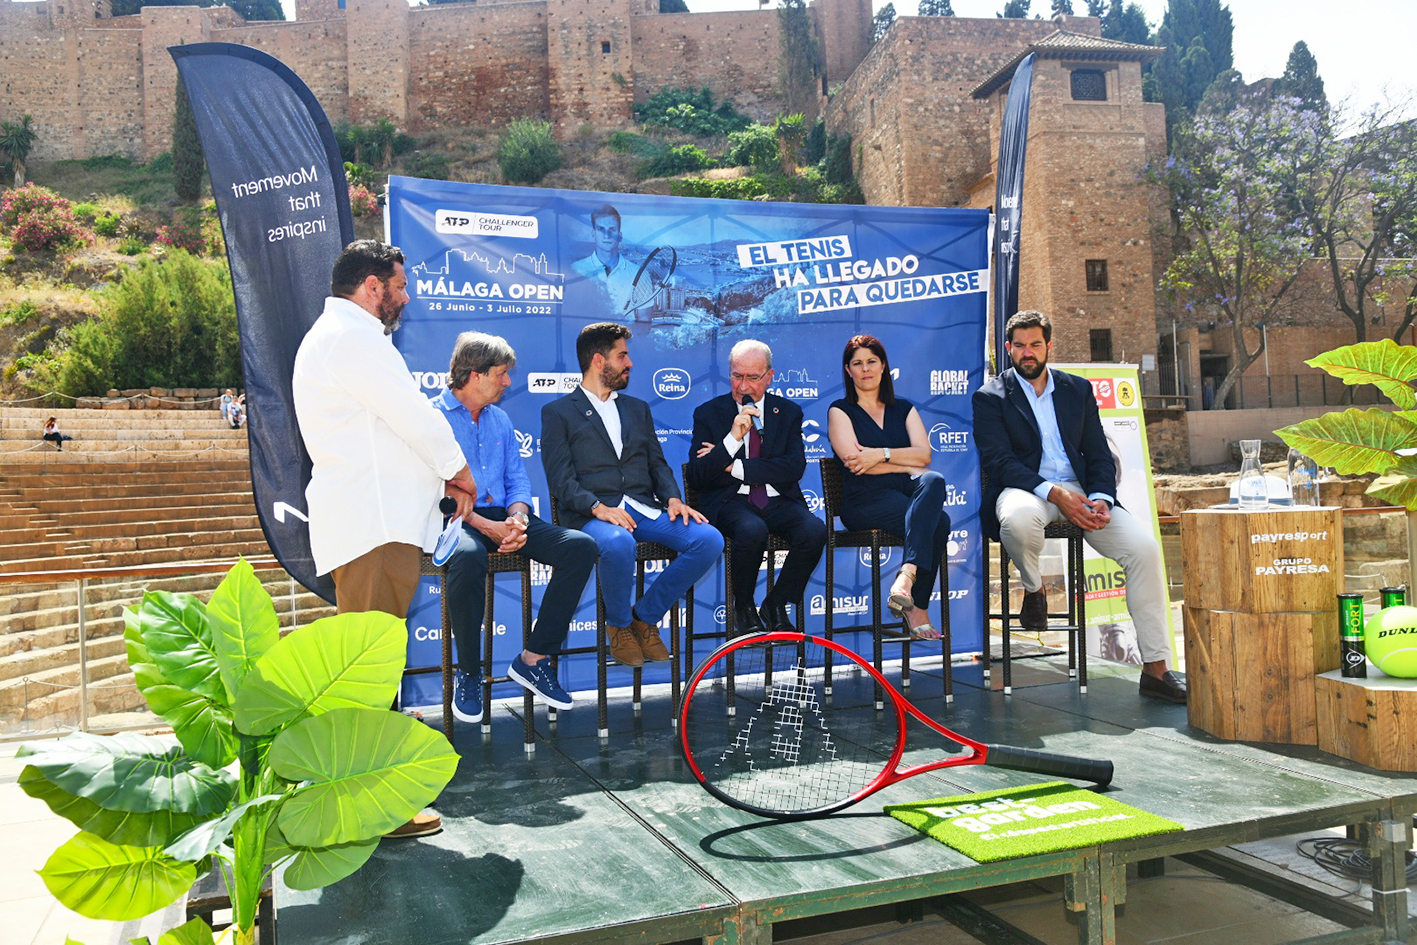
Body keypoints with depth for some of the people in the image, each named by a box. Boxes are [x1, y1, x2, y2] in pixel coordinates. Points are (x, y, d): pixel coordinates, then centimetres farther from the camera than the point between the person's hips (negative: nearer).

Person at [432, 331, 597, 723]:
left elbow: (517, 480, 16)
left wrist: (516, 518, -8)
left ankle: (533, 659, -11)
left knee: (580, 546, -16)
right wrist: (482, 525, -20)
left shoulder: (500, 419, 21)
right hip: (454, 519, -6)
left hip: (502, 516, 6)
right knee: (468, 556, -42)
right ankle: (468, 673, -19)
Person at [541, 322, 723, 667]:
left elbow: (657, 464, 19)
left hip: (645, 509, 5)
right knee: (618, 544, -40)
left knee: (709, 540, -18)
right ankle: (619, 626, -9)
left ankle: (644, 616, -1)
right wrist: (598, 507, -21)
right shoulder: (558, 412, 7)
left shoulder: (637, 408, 25)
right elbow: (561, 480, -3)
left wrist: (673, 498, -2)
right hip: (593, 514, -5)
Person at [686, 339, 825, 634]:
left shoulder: (788, 412, 11)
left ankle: (775, 606, -4)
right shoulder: (708, 413, 6)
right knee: (752, 531, -36)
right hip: (730, 502, -2)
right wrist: (732, 438, -18)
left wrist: (736, 467, -11)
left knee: (815, 530, -28)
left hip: (779, 501, 3)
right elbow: (695, 477, -4)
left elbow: (794, 468, -3)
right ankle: (743, 609, -7)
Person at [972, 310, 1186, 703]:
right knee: (1019, 518, -41)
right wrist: (1055, 494, -22)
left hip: (1079, 490, 4)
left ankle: (1155, 668, -11)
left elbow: (1100, 456, 12)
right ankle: (1033, 588, -6)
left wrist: (1100, 500, -9)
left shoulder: (1078, 390, 16)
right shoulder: (990, 398, 4)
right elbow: (998, 463, -8)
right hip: (1026, 489, -3)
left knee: (1144, 546, -19)